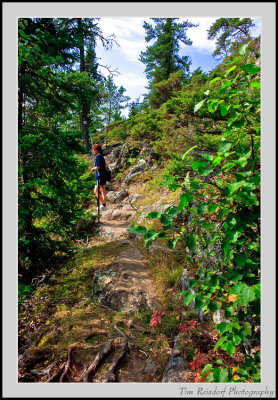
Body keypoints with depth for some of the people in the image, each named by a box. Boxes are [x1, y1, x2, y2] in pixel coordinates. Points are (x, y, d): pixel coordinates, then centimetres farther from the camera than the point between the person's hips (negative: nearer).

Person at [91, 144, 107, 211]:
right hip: (103, 176, 10)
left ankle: (103, 205, -5)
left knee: (96, 191, -5)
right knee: (103, 191, 12)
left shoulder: (98, 156, -12)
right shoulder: (101, 156, 16)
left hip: (100, 177, -10)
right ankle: (104, 206, 17)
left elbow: (98, 167, -20)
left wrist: (93, 168, -2)